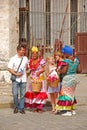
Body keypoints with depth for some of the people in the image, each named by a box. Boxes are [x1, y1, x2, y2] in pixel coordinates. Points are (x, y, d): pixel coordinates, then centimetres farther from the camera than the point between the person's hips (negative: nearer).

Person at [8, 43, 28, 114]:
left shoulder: (25, 58, 7)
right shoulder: (13, 59, -2)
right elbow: (9, 68, -5)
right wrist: (16, 74, -14)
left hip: (23, 79, 2)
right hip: (15, 79, -2)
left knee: (23, 94, 2)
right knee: (15, 94, -3)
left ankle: (21, 108, 11)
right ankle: (16, 107, 15)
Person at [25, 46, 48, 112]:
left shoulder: (41, 60, -5)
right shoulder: (30, 61, 10)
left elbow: (43, 69, -5)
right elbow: (28, 68, 16)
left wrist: (39, 72, -20)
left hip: (39, 78, -5)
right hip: (32, 78, 5)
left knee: (39, 91, -7)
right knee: (32, 92, 2)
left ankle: (40, 107, -3)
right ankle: (34, 106, 10)